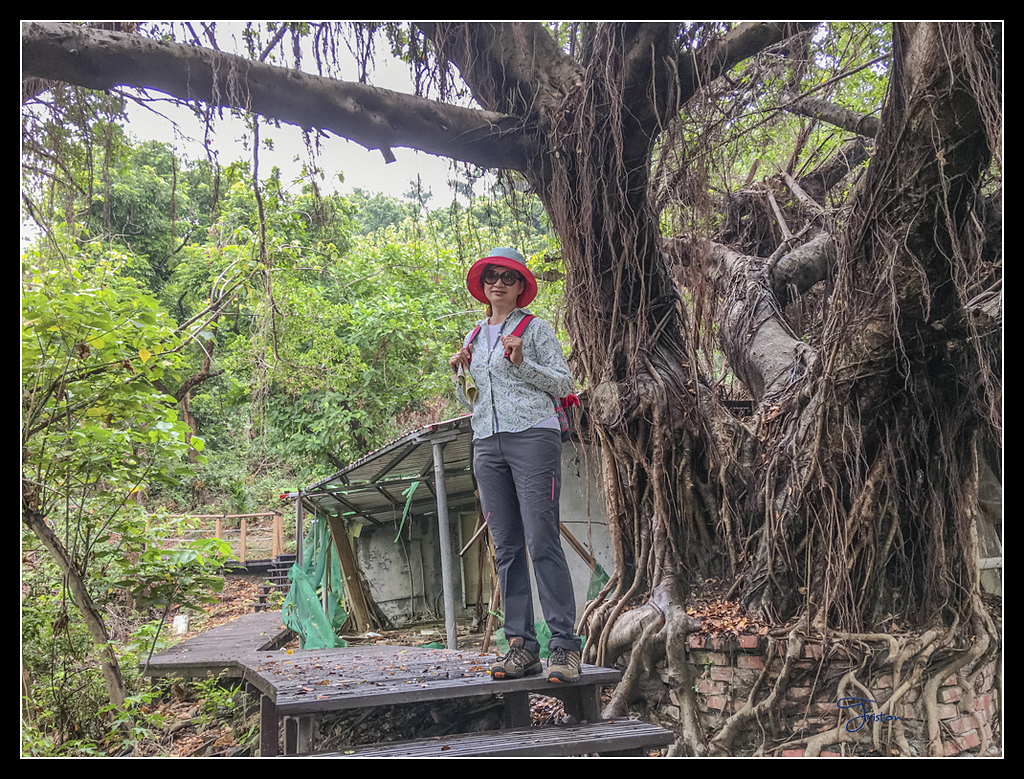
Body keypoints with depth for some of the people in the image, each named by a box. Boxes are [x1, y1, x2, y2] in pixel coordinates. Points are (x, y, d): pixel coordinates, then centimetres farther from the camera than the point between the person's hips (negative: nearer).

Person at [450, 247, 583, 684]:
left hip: (532, 435, -5)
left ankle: (564, 646, -9)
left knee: (542, 541, -12)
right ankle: (522, 646, 6)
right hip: (487, 443, 5)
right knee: (506, 547, 3)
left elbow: (563, 383, 1)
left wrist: (522, 362, -11)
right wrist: (461, 373, 6)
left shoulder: (535, 328, 6)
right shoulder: (474, 339, 21)